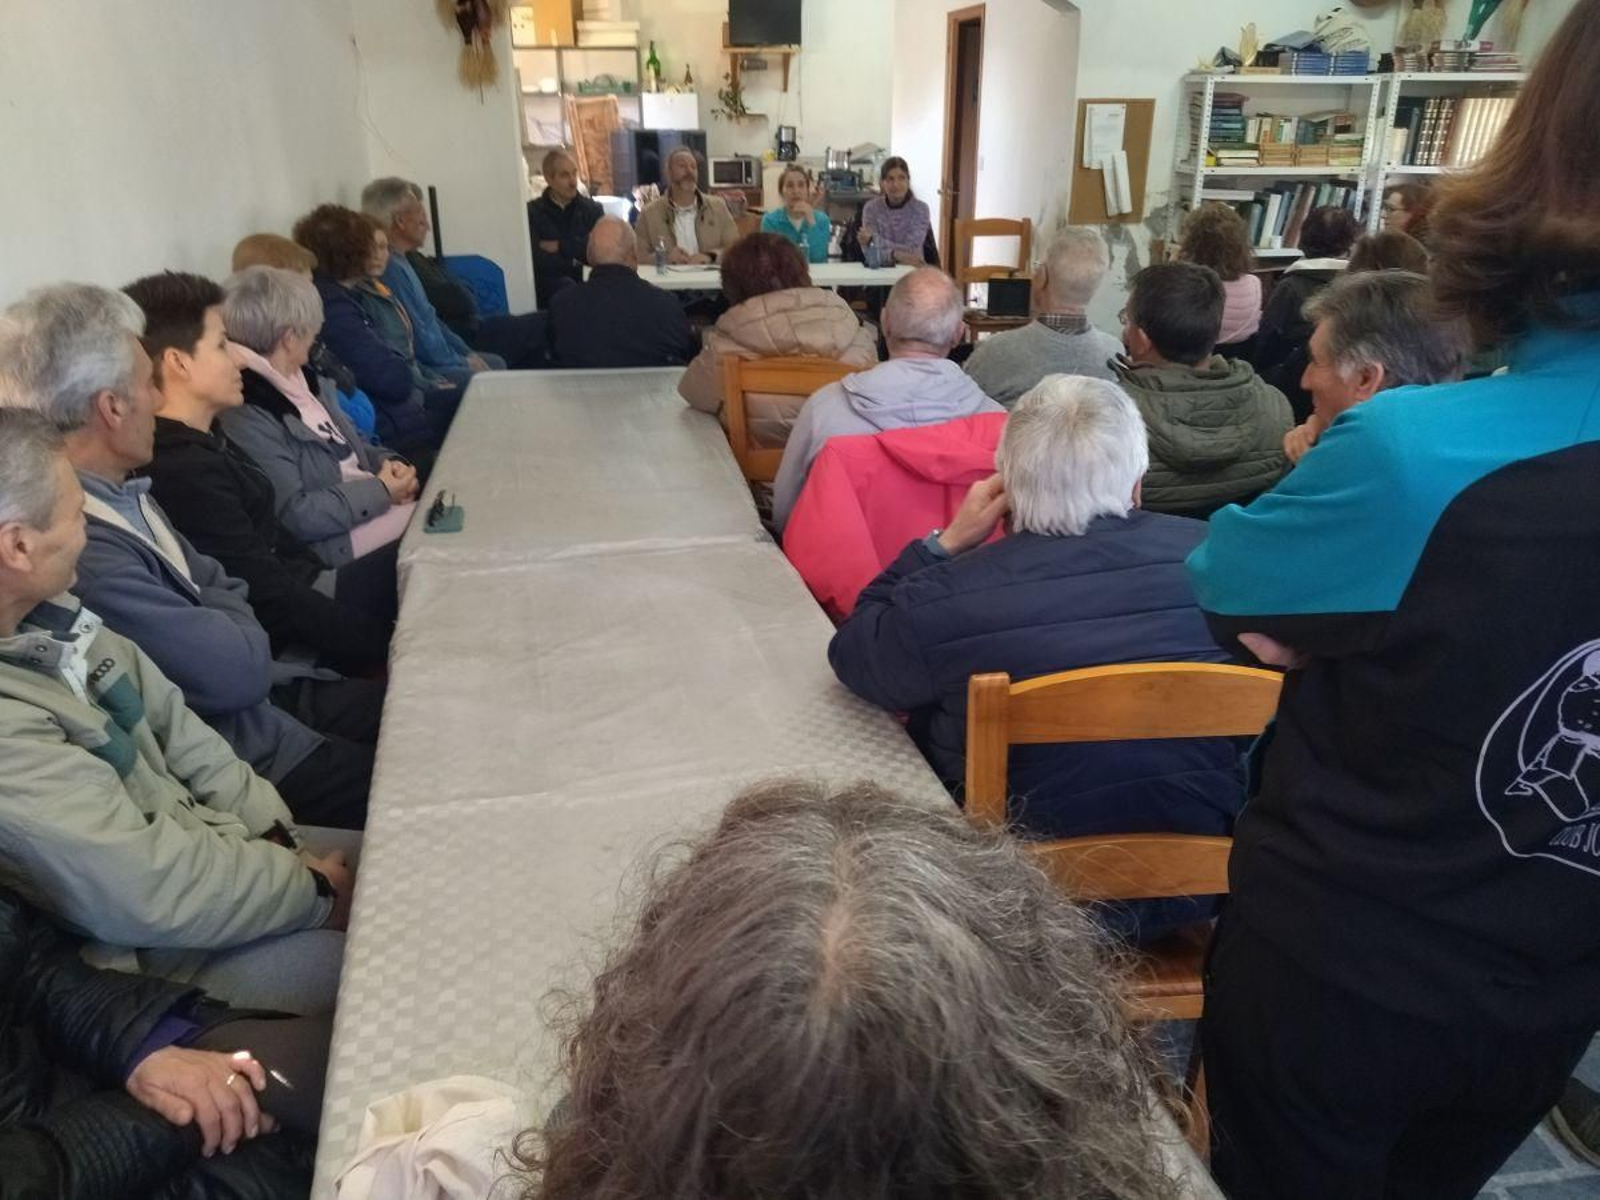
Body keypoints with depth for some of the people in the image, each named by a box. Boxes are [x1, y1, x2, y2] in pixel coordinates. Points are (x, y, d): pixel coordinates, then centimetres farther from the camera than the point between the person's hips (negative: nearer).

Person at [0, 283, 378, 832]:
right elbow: (238, 671, -25)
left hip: (267, 697, 9)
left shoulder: (119, 490, 1)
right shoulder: (81, 550, -30)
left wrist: (228, 628, -11)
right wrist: (235, 623, -4)